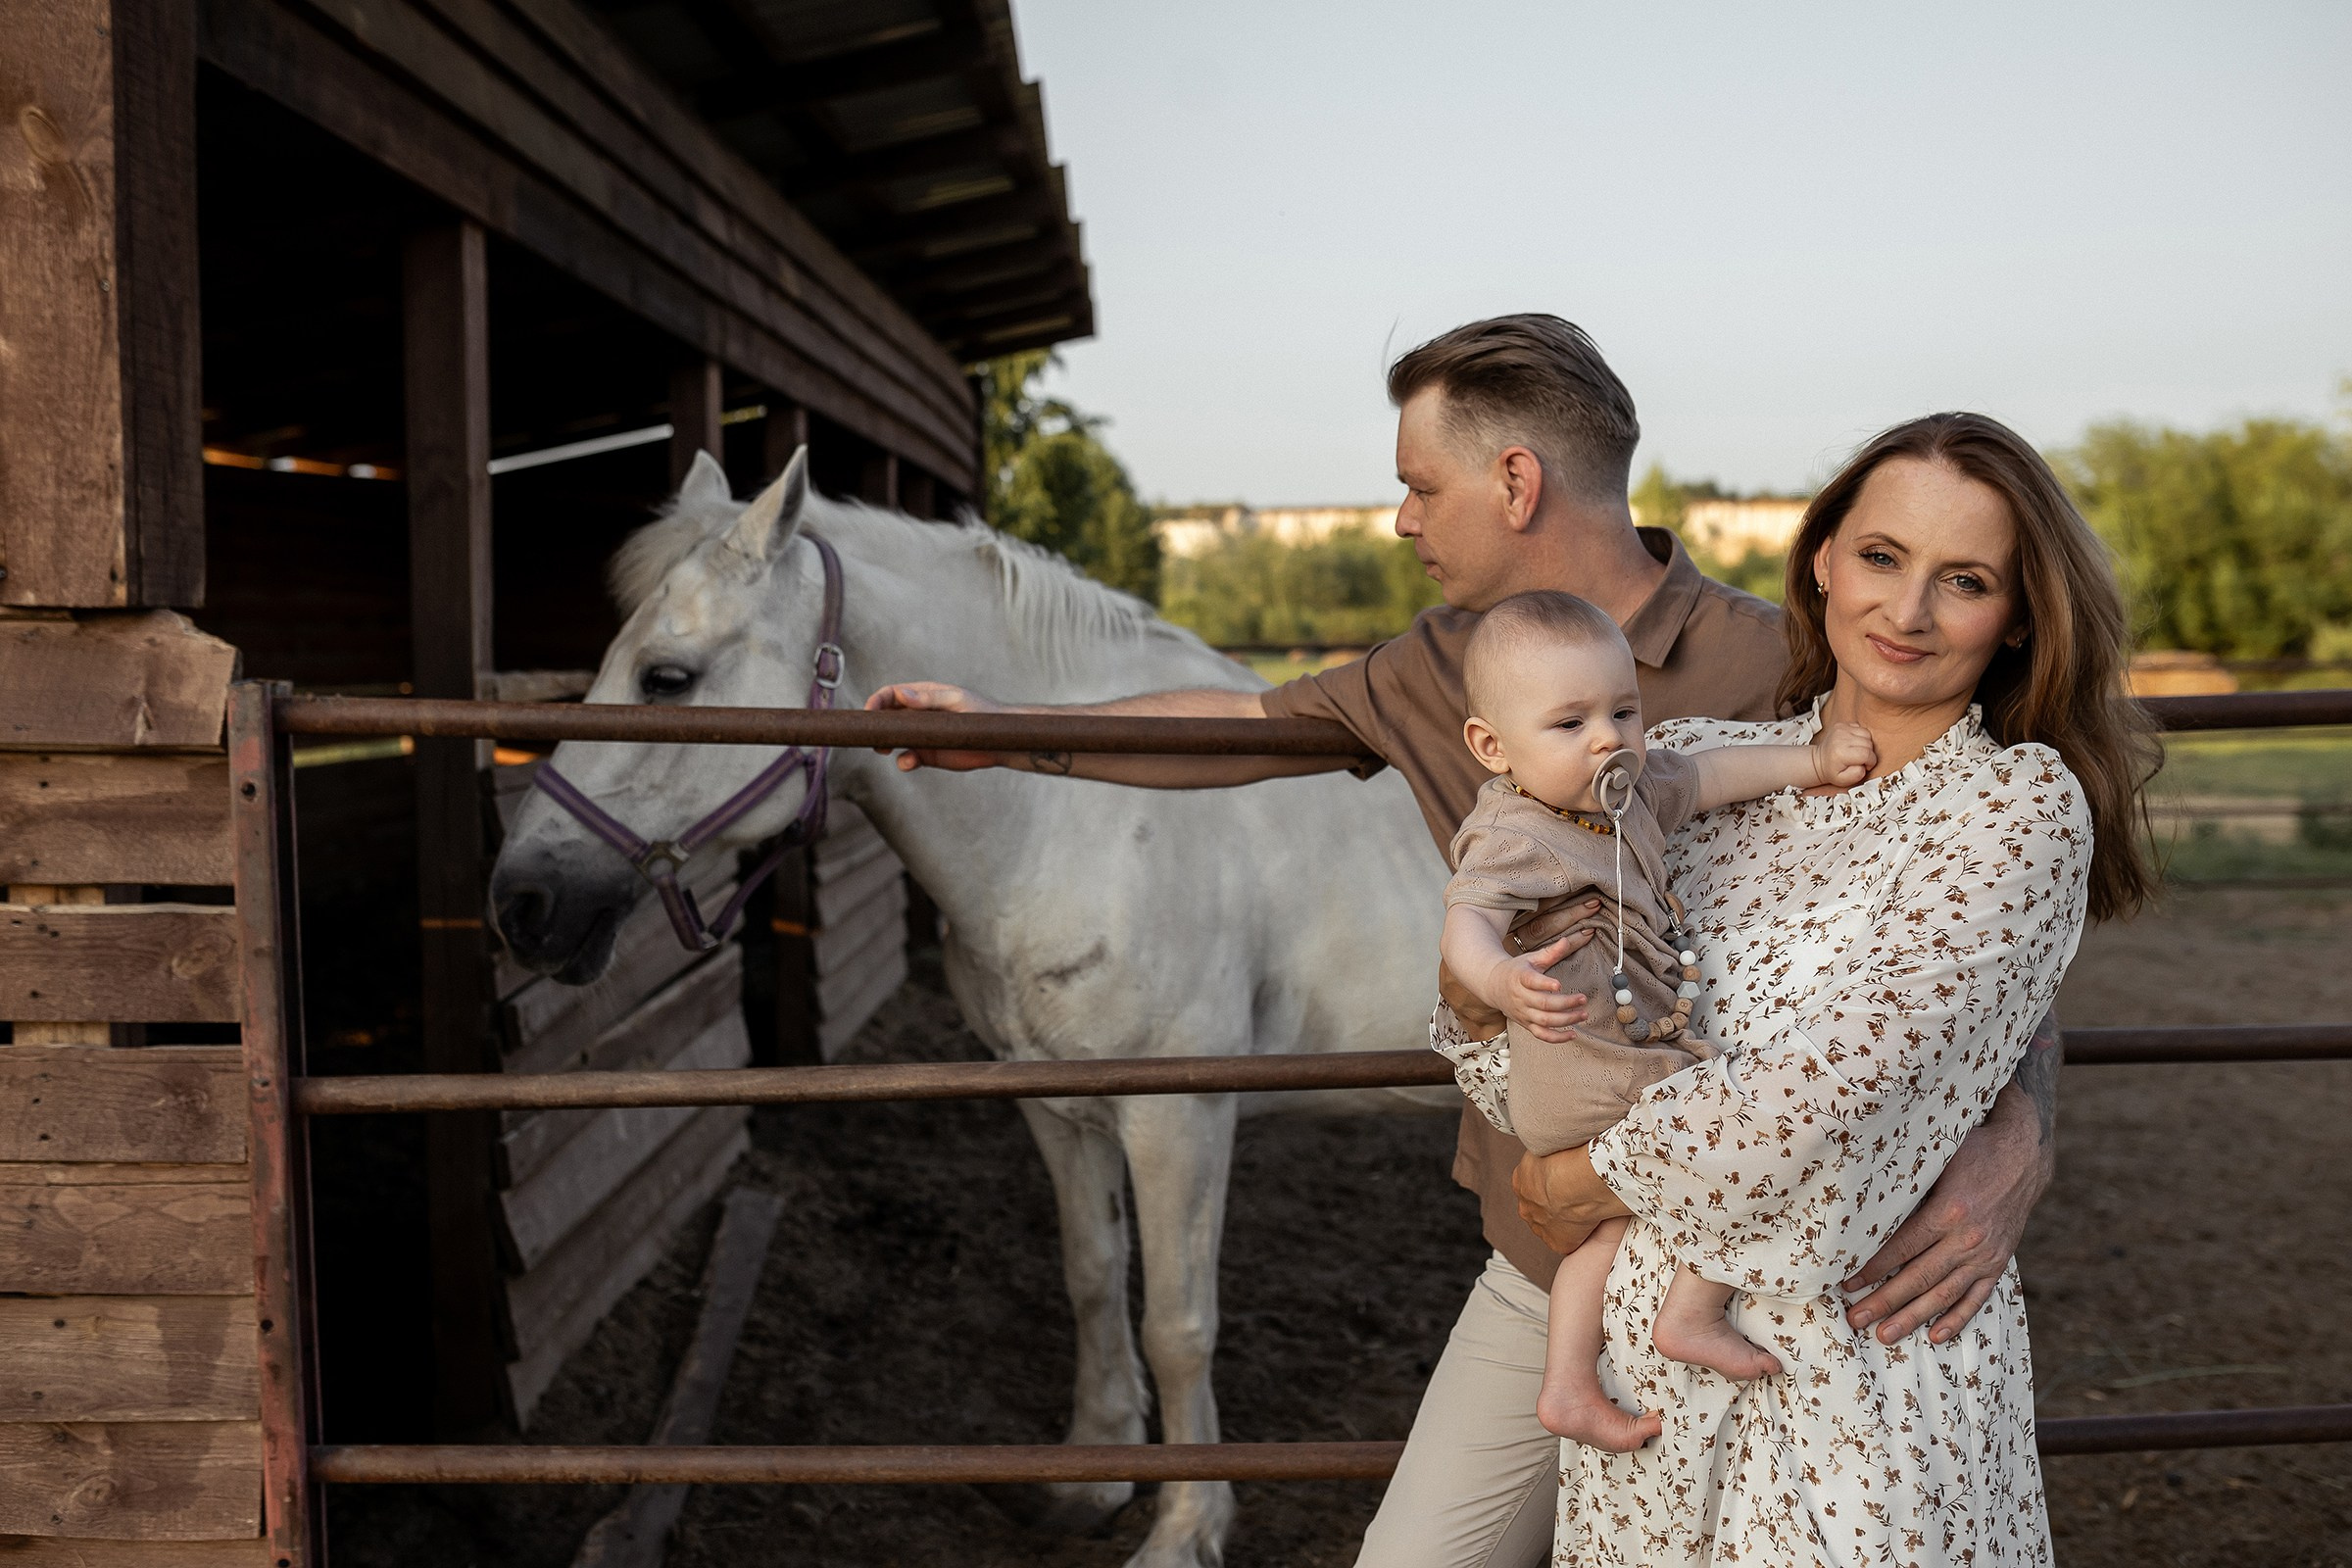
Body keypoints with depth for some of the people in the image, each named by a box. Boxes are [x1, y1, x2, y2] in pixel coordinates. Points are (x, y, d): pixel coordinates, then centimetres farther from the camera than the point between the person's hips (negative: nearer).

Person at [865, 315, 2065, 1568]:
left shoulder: (1775, 677, -17)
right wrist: (1014, 739, 21)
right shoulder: (1450, 666, 3)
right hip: (1539, 1271, 5)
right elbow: (1251, 727, 18)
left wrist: (2012, 1147, -33)